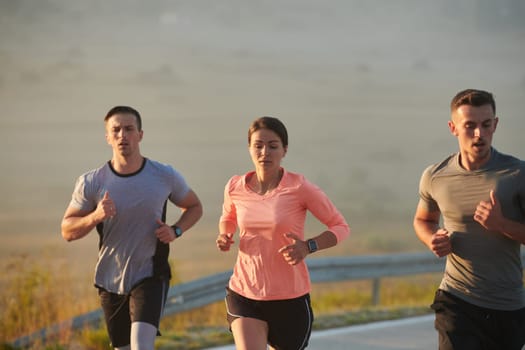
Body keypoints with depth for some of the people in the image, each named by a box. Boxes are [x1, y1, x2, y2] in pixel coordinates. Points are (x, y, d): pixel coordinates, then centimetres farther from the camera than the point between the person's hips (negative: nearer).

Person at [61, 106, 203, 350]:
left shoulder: (165, 176, -6)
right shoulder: (91, 182, -7)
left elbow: (194, 207, 12)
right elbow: (67, 231, -1)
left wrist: (176, 231, -9)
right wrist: (95, 217, -21)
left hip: (151, 277, -2)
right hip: (110, 281, 2)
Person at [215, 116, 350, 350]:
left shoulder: (300, 188, -12)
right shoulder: (235, 187, -1)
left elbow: (341, 227, -4)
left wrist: (308, 247, -22)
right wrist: (224, 236, -2)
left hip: (290, 298, -1)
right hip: (244, 295, 1)